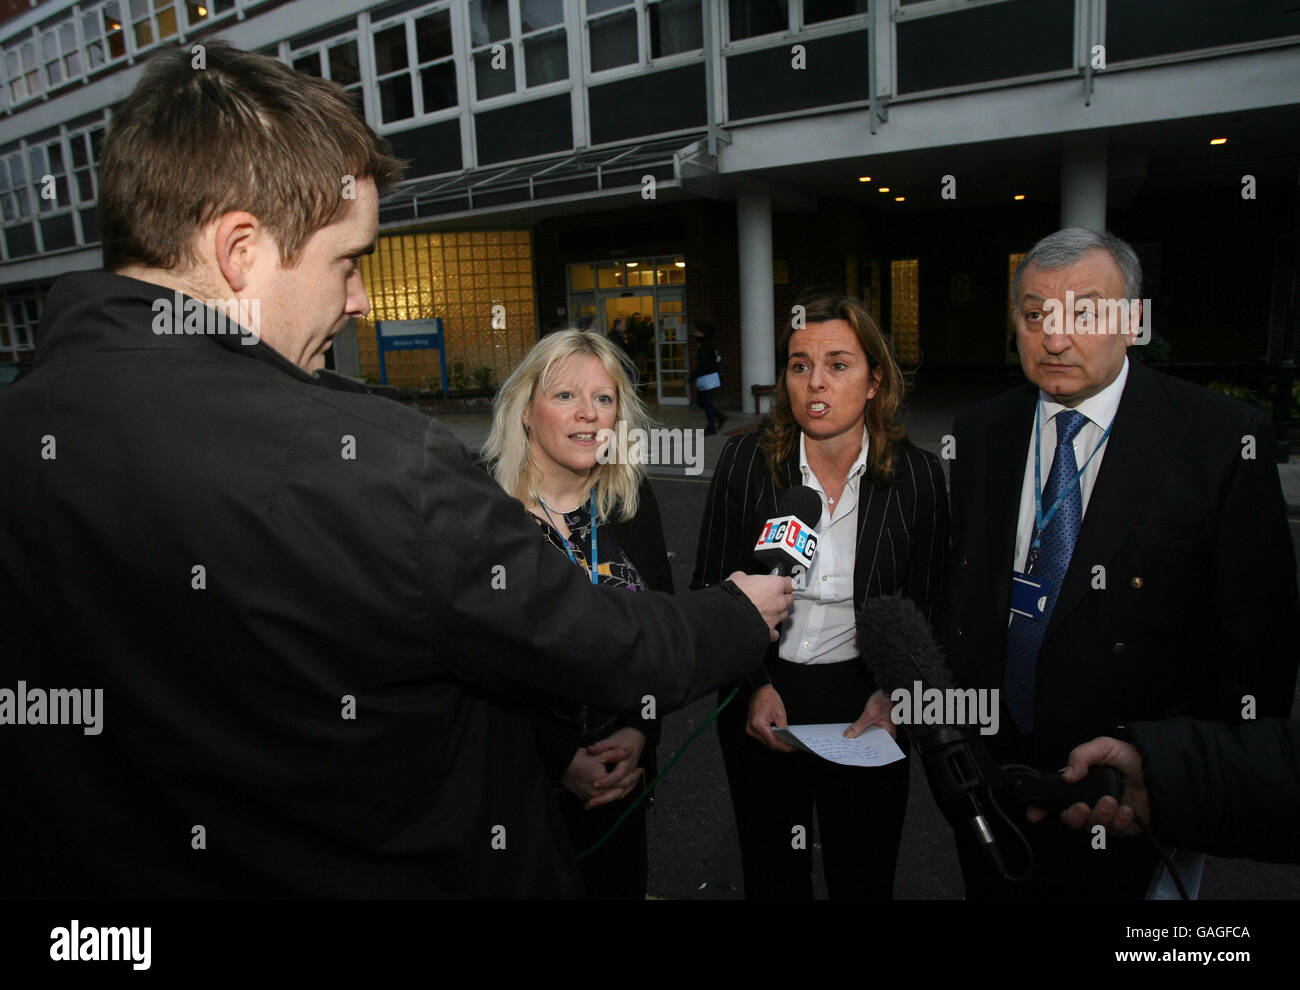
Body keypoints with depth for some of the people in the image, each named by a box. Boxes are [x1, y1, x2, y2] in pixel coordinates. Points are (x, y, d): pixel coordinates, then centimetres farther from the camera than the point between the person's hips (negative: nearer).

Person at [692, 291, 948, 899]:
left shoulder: (917, 477, -10)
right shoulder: (744, 461, -11)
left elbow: (927, 608, 1)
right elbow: (710, 591, -4)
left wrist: (891, 693, -11)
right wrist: (753, 687, -13)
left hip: (866, 709, 0)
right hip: (759, 702, 0)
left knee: (864, 876, 18)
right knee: (772, 875, 20)